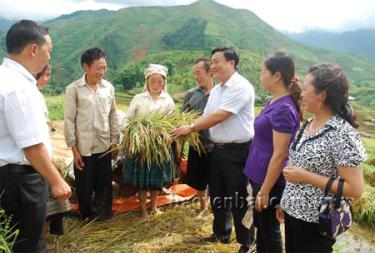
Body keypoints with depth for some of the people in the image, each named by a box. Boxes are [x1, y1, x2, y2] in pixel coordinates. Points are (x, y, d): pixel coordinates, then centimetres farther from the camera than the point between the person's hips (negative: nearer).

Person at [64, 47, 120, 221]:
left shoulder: (109, 87, 1)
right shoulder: (73, 89, -8)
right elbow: (69, 120, -7)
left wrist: (115, 141, 7)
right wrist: (74, 149, -8)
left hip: (104, 146, 3)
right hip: (83, 148, -3)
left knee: (104, 183, 15)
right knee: (84, 186, 11)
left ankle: (102, 215, 36)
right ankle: (87, 218, 33)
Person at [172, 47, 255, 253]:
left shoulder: (241, 86, -17)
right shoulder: (216, 90, 12)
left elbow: (219, 116, -23)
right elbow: (206, 116, 10)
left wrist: (191, 128, -15)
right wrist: (186, 129, -4)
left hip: (237, 151, -8)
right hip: (217, 149, 8)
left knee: (238, 199, 5)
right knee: (217, 195, 19)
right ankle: (221, 233, 41)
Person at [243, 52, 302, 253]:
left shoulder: (284, 109, -23)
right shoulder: (274, 102, 5)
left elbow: (279, 155, -23)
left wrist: (265, 191, -18)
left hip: (269, 180, -9)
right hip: (259, 175, 9)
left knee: (270, 230, 11)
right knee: (261, 226, 24)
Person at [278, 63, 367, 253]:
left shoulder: (342, 134, -21)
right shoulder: (309, 124, 2)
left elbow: (355, 189, -22)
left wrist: (306, 177, -22)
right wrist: (285, 201, 14)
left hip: (316, 221, -7)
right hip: (293, 211, 7)